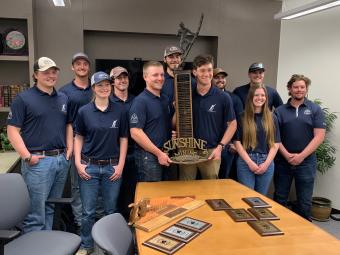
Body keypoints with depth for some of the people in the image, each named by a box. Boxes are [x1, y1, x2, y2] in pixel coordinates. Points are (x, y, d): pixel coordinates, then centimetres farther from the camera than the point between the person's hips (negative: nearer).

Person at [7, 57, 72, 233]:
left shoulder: (63, 99, 13)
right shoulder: (24, 99, -5)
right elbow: (12, 131, -8)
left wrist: (69, 148, 7)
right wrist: (27, 156, -15)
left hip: (62, 159, 6)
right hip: (38, 161, -6)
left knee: (52, 209, 17)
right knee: (35, 213, -1)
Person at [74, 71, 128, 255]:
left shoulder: (119, 111, 0)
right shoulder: (84, 111, -2)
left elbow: (123, 139, 3)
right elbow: (78, 138, 5)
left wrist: (121, 165, -3)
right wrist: (78, 163, -4)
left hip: (112, 166, 1)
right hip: (89, 166, 0)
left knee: (111, 210, 12)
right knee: (88, 211, 7)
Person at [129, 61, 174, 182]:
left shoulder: (166, 99, 11)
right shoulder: (140, 101, -13)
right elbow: (135, 133, -19)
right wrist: (158, 153, -18)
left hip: (166, 155, 8)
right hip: (149, 157, -7)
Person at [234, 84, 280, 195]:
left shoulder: (272, 118, 8)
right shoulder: (242, 117, 0)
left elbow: (275, 143, 6)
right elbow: (237, 142, -3)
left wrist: (266, 163, -6)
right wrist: (250, 162, -10)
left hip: (266, 162, 3)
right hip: (245, 161, -2)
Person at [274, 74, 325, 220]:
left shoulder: (315, 109, 1)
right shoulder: (280, 111, 4)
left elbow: (319, 136, -5)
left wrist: (301, 156, -12)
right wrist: (287, 155, -11)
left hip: (306, 162, -1)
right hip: (282, 161, 1)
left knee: (304, 203, 8)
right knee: (279, 200, 11)